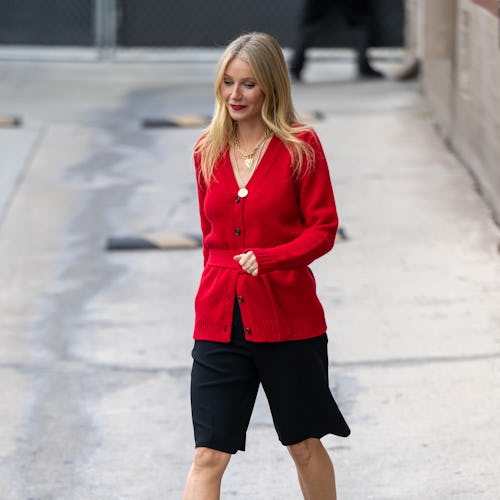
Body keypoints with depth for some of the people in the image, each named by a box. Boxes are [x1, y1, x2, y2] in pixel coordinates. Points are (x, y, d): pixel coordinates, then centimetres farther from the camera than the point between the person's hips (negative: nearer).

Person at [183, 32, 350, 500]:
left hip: (287, 317, -2)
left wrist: (266, 259, -23)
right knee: (208, 455, -5)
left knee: (304, 446, 13)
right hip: (220, 321, 3)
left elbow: (323, 229, -8)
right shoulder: (208, 150, 7)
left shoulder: (300, 146, -5)